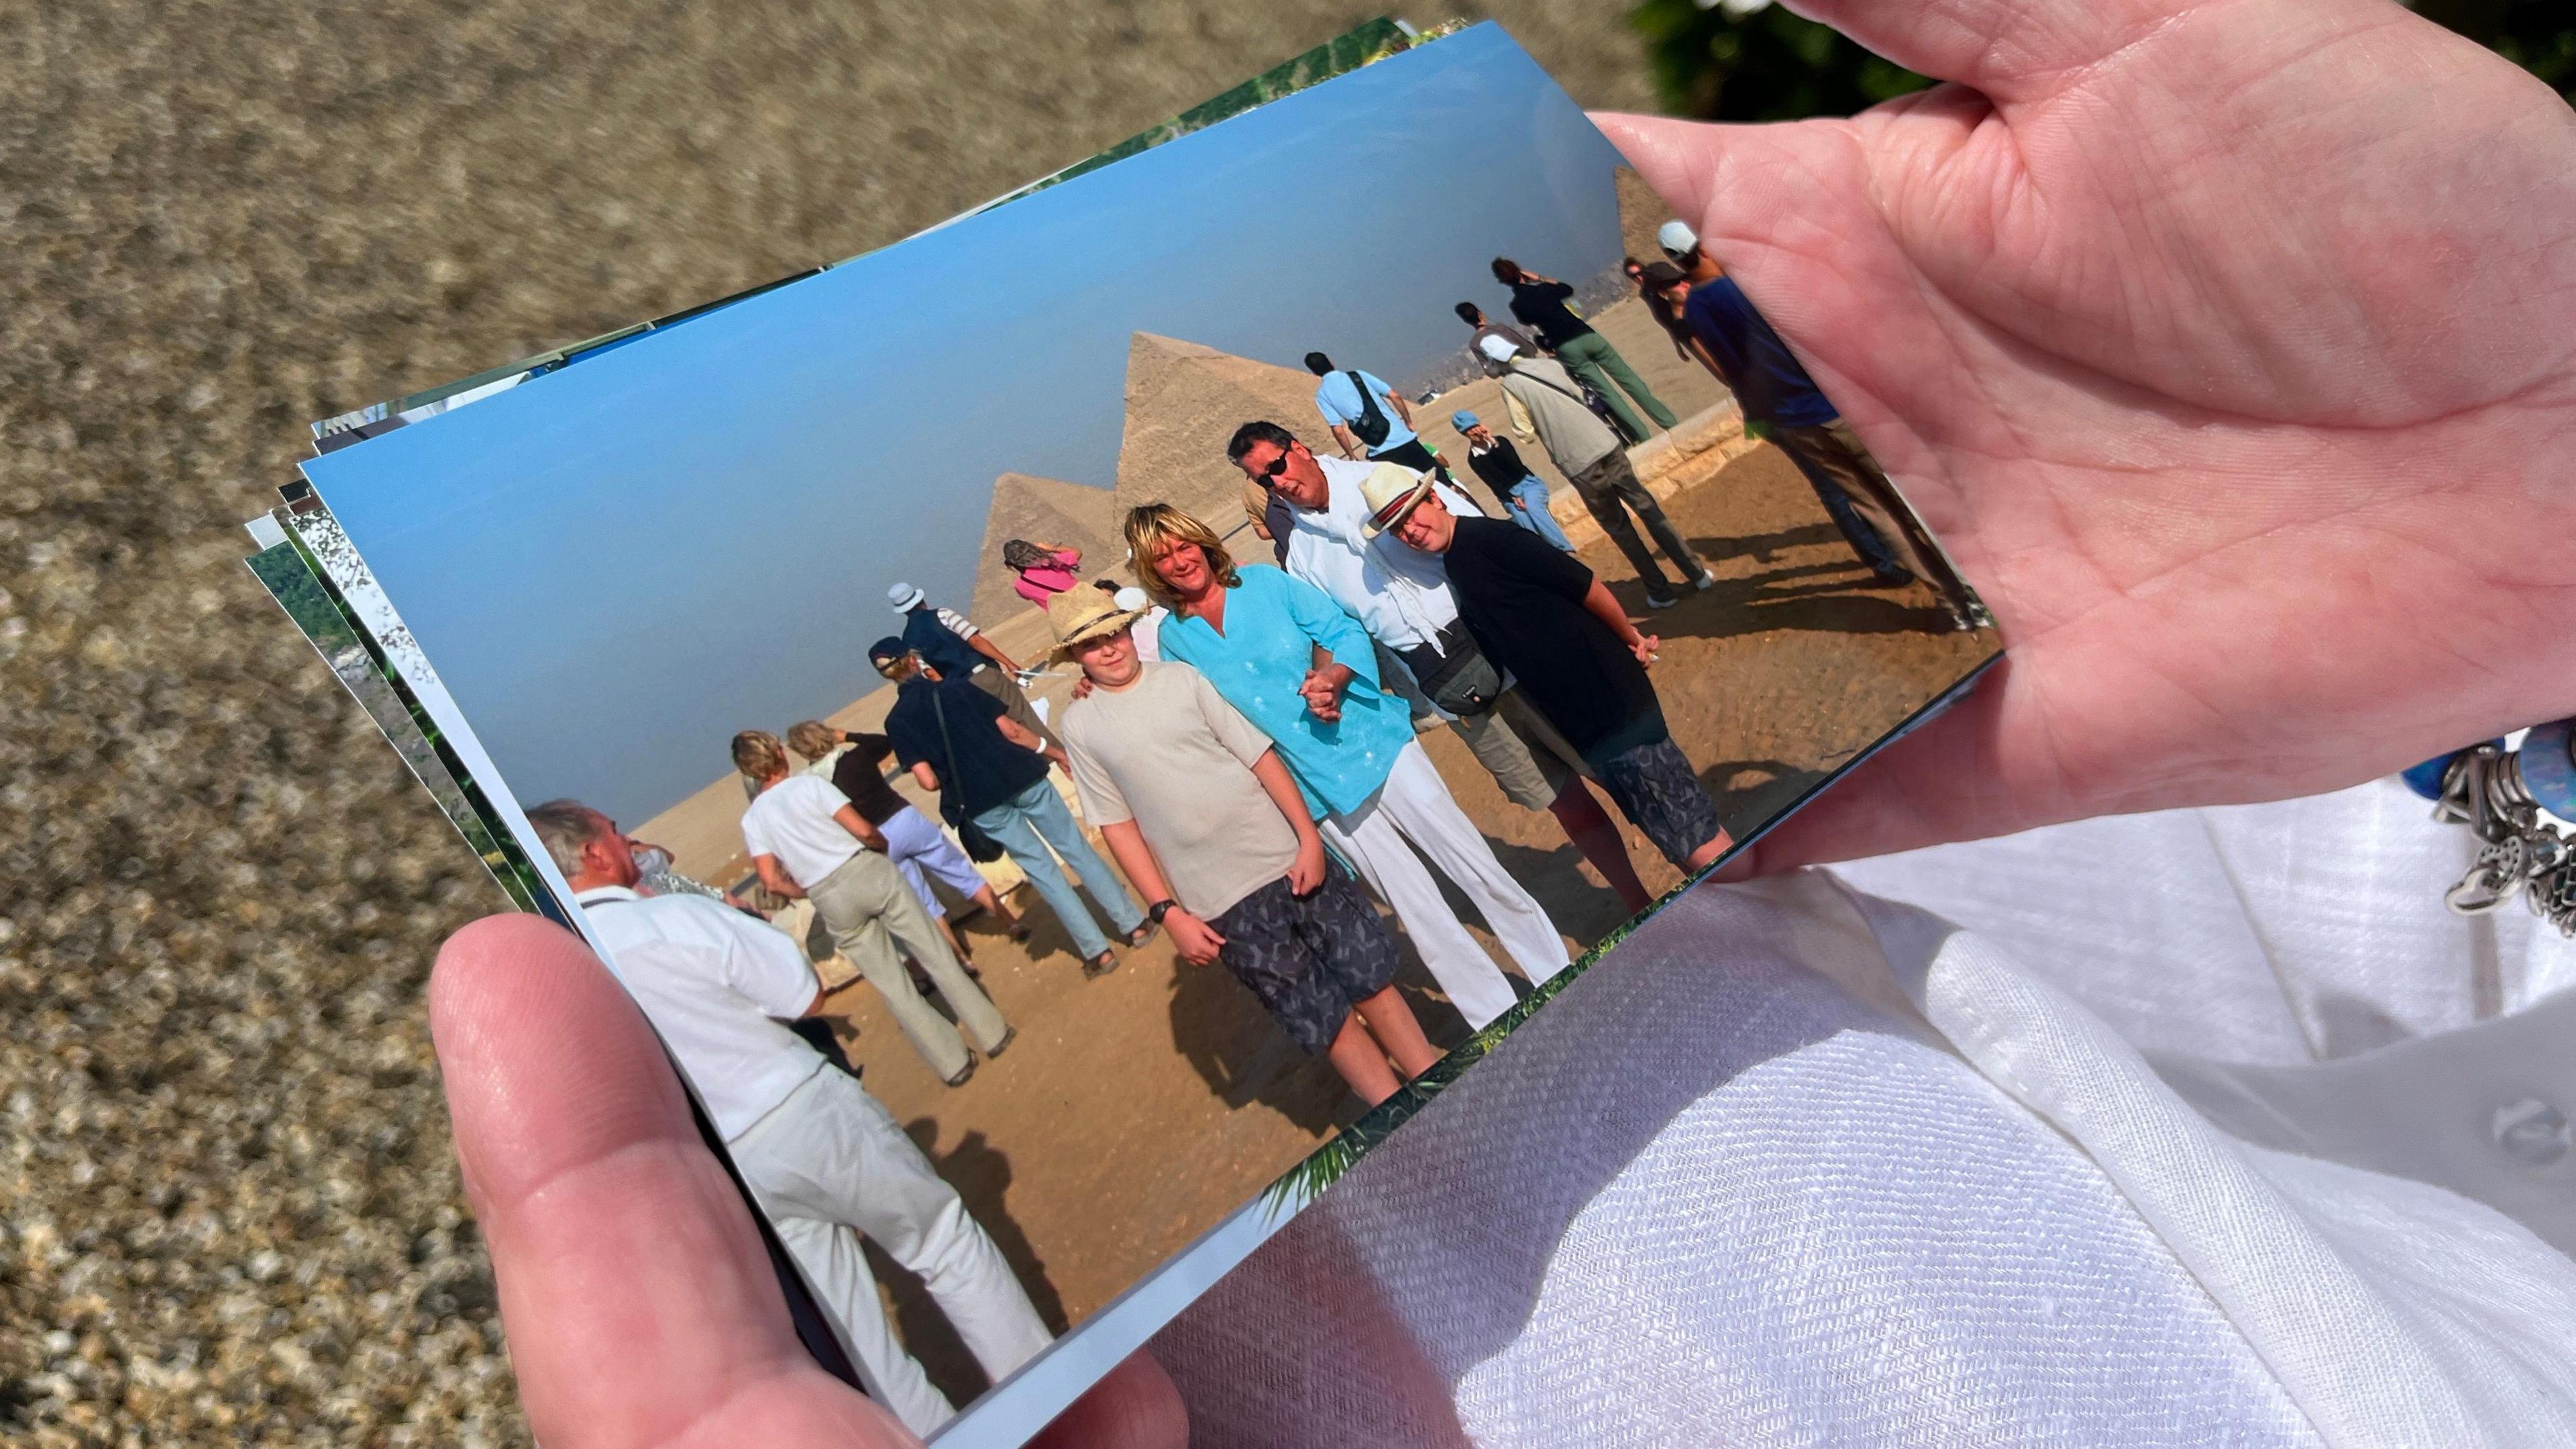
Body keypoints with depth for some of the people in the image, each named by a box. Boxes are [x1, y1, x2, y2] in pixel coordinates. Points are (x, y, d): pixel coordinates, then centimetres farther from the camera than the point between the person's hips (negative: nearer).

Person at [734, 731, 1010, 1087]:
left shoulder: (751, 820, 6)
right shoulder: (809, 784, -3)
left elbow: (773, 882, -2)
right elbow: (864, 831, -9)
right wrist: (884, 845, 13)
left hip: (830, 902, 2)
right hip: (867, 871, -2)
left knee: (894, 988, 10)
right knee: (936, 955, 9)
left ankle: (953, 1063, 15)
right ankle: (992, 1033, 17)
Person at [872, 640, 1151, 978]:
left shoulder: (897, 721, 1)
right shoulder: (957, 688, 2)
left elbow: (929, 781, -9)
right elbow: (1011, 731, -2)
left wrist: (955, 780, 14)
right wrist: (1057, 753, 10)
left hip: (980, 803, 0)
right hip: (1021, 777, 1)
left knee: (1042, 870, 11)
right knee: (1076, 849, 14)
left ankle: (1097, 951, 13)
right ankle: (1134, 924, 20)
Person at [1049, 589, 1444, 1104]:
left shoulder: (1182, 678, 1)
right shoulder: (1080, 725, 1)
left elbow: (1261, 756, -2)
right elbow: (1117, 825, 2)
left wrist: (1308, 835, -10)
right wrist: (1168, 911, -4)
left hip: (1288, 859, 1)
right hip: (1223, 904, -1)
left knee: (1372, 979, 4)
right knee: (1323, 1020, 4)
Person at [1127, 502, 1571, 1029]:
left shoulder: (1267, 583, -2)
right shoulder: (1173, 639, 1)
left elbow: (1347, 631, -3)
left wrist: (1334, 678, -19)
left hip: (1373, 742, 0)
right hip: (1318, 791, 0)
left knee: (1479, 871, 3)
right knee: (1424, 916, 3)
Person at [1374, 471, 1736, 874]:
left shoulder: (1486, 538, -14)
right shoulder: (1454, 568, 11)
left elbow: (1583, 585, -12)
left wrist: (1632, 639, -2)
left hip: (1609, 698, -8)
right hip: (1579, 720, 8)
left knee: (1691, 835, -5)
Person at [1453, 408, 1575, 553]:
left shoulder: (1500, 441, 3)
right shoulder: (1473, 460, 3)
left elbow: (1516, 464, -14)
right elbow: (1493, 485, -5)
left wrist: (1494, 443, -19)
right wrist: (1512, 498, -20)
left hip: (1528, 482, -1)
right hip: (1509, 494, 1)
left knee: (1531, 507, -32)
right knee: (1520, 515, -33)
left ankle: (1566, 550, -38)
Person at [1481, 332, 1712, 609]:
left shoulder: (1509, 386, -4)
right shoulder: (1547, 364, 11)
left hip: (1578, 464, -5)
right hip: (1605, 443, 5)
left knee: (1618, 526, 9)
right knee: (1646, 507, 13)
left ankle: (1660, 592, 13)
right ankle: (1698, 573, 16)